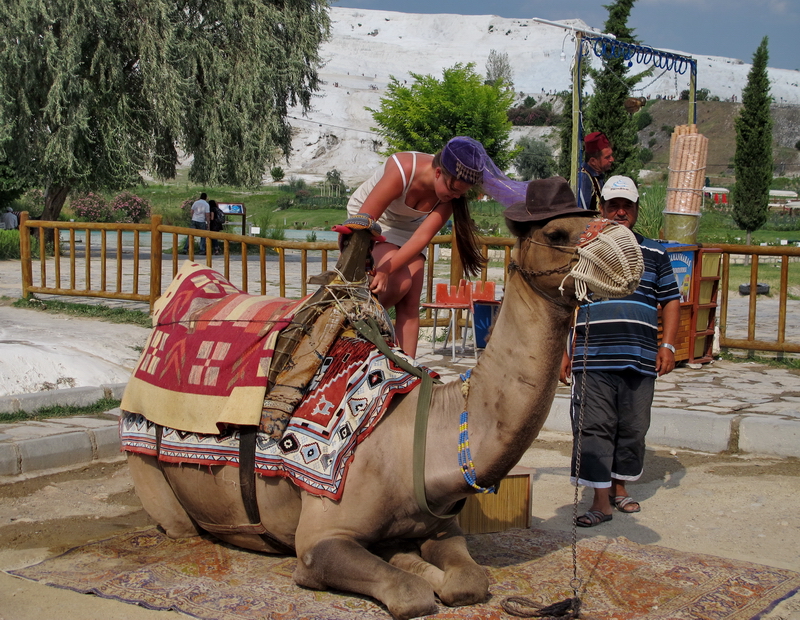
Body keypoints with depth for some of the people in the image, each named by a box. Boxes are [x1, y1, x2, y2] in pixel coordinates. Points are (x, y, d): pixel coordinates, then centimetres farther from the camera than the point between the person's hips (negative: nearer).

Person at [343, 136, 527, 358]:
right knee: (400, 281, -25)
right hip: (369, 219, -4)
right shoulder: (401, 172, -38)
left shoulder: (451, 191, -23)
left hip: (408, 226, 5)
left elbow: (423, 236, -28)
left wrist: (386, 270, -39)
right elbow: (361, 225, -36)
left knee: (410, 303, -6)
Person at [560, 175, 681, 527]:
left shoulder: (655, 254, 13)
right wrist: (565, 351, 3)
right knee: (595, 428, -5)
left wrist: (668, 345, 2)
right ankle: (601, 501, -1)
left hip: (640, 361, 2)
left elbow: (671, 300, 14)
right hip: (593, 360, -2)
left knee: (633, 428, 9)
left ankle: (619, 488, 26)